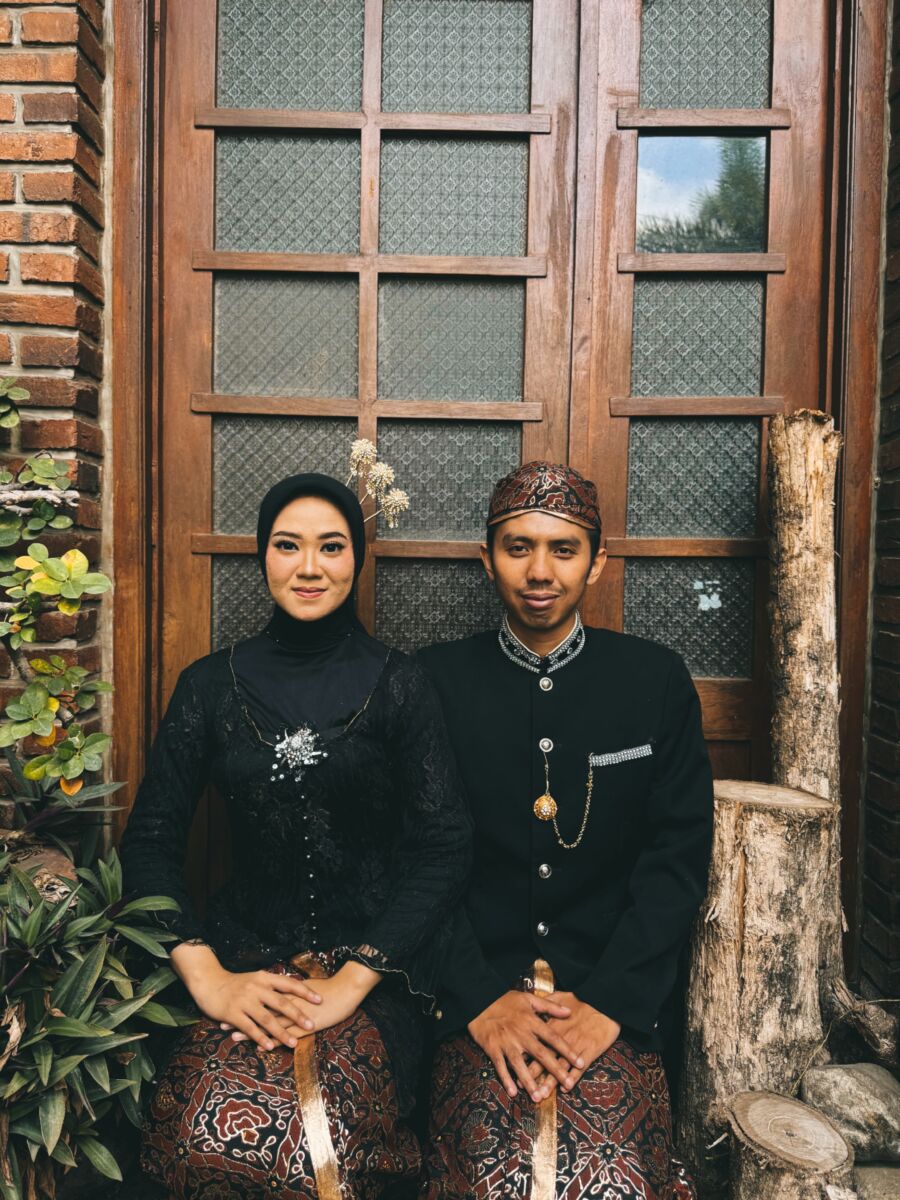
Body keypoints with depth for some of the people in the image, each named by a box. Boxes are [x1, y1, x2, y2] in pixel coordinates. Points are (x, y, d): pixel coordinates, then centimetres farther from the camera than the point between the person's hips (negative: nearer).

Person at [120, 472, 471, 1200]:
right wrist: (205, 976, -9)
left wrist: (354, 980, -13)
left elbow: (444, 847, -5)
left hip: (374, 965, -1)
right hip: (247, 954, 2)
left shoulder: (398, 685, -1)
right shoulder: (211, 685, 5)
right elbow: (151, 840, 4)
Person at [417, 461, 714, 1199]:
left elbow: (679, 858, 0)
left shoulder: (657, 680, 3)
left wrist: (610, 1003, -9)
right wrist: (481, 1000, -10)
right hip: (476, 994, -1)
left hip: (616, 1000, 1)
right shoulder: (436, 680, 1)